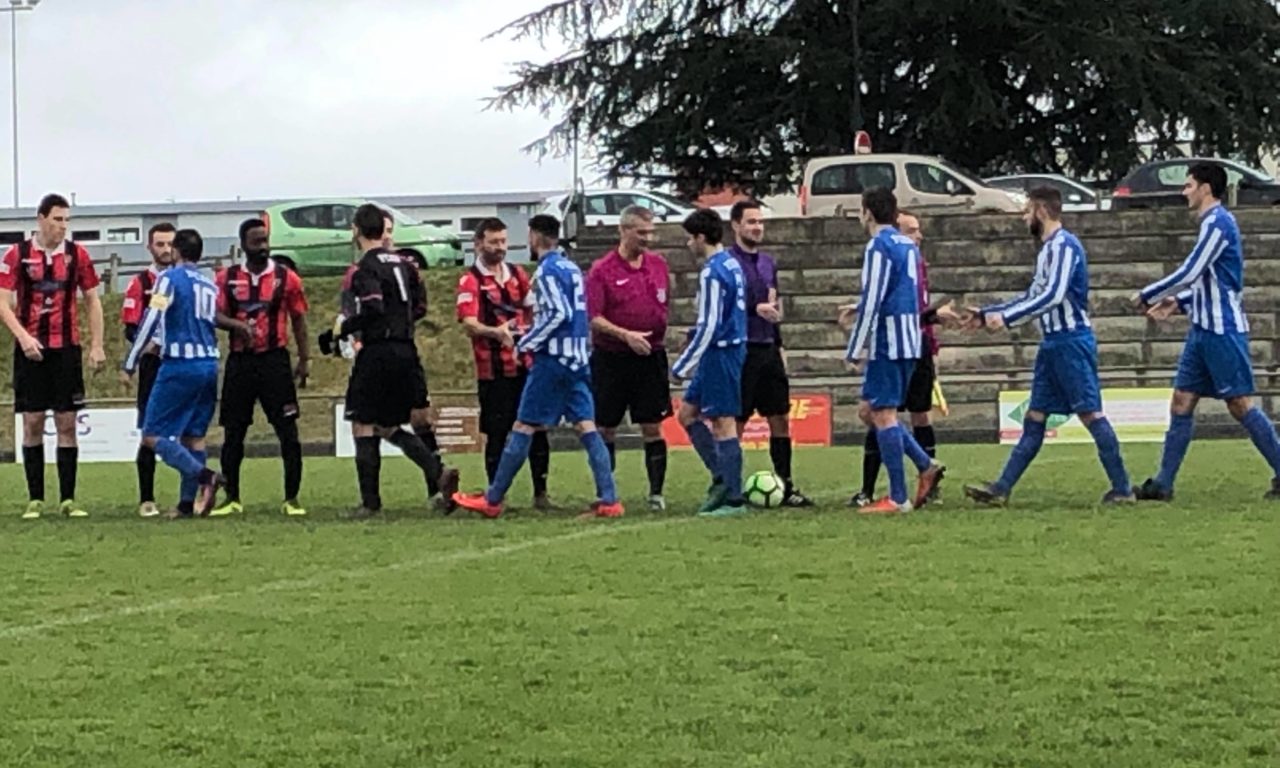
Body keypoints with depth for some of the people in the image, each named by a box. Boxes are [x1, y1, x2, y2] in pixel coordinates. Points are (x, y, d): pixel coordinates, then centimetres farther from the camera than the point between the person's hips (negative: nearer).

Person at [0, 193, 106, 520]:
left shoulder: (77, 254, 5)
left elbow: (92, 300, 10)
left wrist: (96, 345, 2)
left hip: (67, 347, 1)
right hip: (31, 349, -1)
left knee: (67, 424, 0)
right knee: (32, 422, 0)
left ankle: (67, 500, 5)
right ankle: (35, 500, 6)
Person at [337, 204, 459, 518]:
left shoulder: (366, 268, -10)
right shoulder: (402, 264, 14)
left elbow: (372, 310, -22)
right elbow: (418, 306, 18)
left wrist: (344, 328, -10)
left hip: (378, 353, -7)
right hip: (406, 353, 8)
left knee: (363, 427, 1)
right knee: (389, 428, 15)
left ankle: (370, 502, -1)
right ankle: (438, 474, -3)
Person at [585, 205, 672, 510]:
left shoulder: (658, 263, 6)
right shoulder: (602, 270, -7)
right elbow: (593, 319, -13)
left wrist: (658, 333, 12)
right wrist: (625, 335, -23)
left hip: (651, 357, 3)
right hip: (611, 358, -3)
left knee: (653, 428, 0)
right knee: (606, 429, 6)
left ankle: (656, 492, 4)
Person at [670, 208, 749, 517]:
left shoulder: (712, 272, -17)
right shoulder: (732, 265, 12)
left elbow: (708, 326, -20)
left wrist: (681, 367, -14)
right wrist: (690, 363, 22)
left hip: (719, 353, -10)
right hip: (732, 349, 10)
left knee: (723, 423, -5)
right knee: (687, 413, 15)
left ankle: (734, 499, -1)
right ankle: (722, 478, 14)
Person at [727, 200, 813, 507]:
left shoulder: (768, 262, 15)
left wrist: (779, 346, 18)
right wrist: (756, 308, -25)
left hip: (768, 350, 7)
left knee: (781, 419, 5)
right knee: (735, 423, -1)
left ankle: (786, 487, 10)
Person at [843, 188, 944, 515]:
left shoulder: (879, 247, -11)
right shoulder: (909, 246, 16)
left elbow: (871, 302, -16)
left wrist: (854, 350, -13)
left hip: (887, 342, -9)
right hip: (910, 342, 9)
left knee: (883, 415, -6)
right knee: (869, 411, 15)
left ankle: (897, 498, -6)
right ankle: (926, 466, 8)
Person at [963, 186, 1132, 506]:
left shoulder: (1063, 245, -13)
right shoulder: (1049, 248, 17)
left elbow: (1054, 295, -24)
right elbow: (1032, 297, 26)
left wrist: (1006, 317, -24)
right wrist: (985, 314, 26)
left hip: (1071, 341, -10)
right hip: (1054, 343, 10)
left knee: (1091, 413, -7)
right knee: (1034, 419, 8)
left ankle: (1122, 489, -1)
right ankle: (1001, 489, 8)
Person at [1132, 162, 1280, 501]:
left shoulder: (1218, 223, -13)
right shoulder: (1215, 223, 17)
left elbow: (1189, 273, -18)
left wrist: (1147, 295, -8)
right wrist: (1178, 302, 13)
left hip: (1223, 330, -10)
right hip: (1205, 328, 10)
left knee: (1240, 403, -7)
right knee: (1182, 402, 6)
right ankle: (1163, 484, 6)